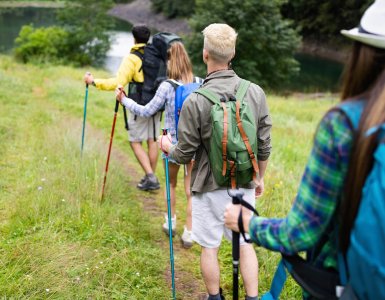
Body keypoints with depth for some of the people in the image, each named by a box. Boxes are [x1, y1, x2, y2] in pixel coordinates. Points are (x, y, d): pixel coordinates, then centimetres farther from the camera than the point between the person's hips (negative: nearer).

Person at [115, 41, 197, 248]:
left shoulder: (167, 86, -14)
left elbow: (147, 111, -8)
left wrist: (124, 100, 3)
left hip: (173, 143, -1)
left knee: (171, 184, 23)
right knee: (191, 190, 7)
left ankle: (171, 223, 35)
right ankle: (188, 233, 11)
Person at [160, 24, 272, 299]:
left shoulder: (195, 102, -18)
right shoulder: (255, 93, -7)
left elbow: (184, 155, -10)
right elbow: (264, 147, 0)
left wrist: (168, 147, 13)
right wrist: (259, 178, 17)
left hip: (210, 186, -3)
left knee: (209, 248, 14)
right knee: (245, 243, 17)